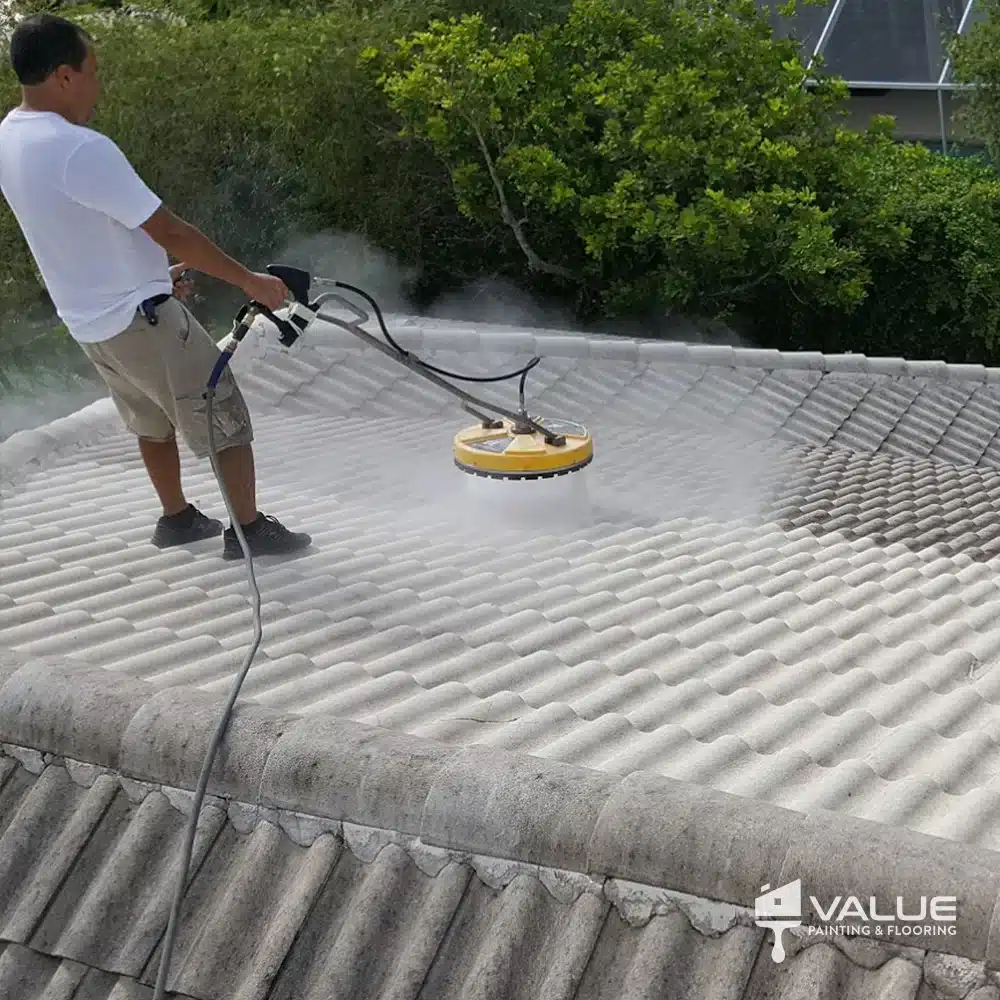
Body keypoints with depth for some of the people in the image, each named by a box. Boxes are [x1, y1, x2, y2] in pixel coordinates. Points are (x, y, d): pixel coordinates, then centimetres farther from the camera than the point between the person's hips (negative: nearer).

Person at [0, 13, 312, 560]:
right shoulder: (81, 148, -28)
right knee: (226, 421, 6)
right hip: (141, 319, -9)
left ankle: (176, 517, 39)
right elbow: (171, 233, -25)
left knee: (153, 422, 27)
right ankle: (249, 529, 16)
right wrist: (250, 281, -15)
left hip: (87, 322, 9)